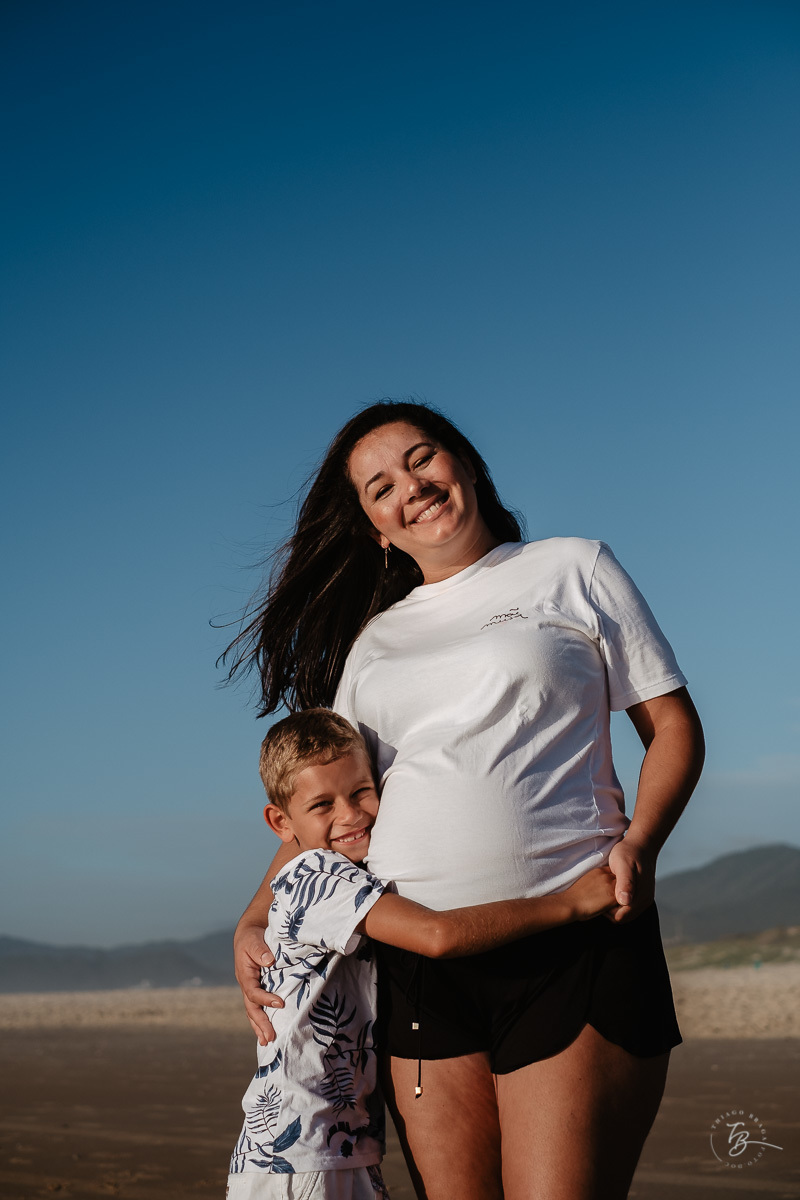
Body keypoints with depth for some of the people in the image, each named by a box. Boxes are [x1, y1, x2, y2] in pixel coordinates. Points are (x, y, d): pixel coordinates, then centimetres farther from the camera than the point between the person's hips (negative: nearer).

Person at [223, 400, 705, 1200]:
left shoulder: (573, 571, 11)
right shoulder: (372, 642, 20)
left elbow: (673, 727, 8)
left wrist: (639, 840, -10)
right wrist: (253, 924, 8)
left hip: (573, 942, -3)